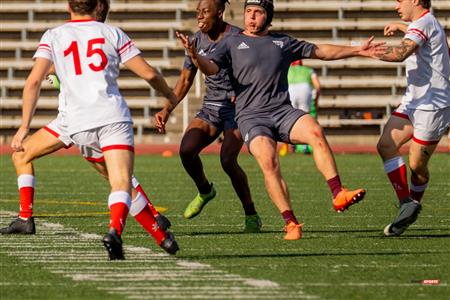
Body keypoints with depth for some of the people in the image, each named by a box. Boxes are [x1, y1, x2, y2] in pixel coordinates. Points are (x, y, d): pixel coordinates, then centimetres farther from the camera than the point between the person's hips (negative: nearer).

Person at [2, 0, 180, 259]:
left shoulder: (53, 36, 14)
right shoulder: (113, 33, 13)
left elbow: (34, 81, 1)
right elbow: (148, 73, 11)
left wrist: (24, 126, 4)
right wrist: (170, 96, 30)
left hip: (78, 124, 2)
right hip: (113, 116, -2)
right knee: (121, 184, -13)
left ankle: (161, 236, 19)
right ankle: (115, 231, -41)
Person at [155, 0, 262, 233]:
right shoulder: (197, 40, 4)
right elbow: (185, 80, 12)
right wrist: (167, 110, 2)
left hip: (237, 107, -5)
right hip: (211, 107, 5)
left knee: (227, 160, -21)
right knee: (186, 149, -18)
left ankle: (251, 215, -4)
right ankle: (204, 191, 13)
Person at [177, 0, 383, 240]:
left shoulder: (283, 42, 18)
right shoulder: (232, 43, 10)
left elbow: (321, 51, 27)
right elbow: (211, 68, -5)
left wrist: (358, 50, 24)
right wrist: (195, 56, -27)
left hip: (283, 111, 2)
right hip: (251, 116, -2)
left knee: (315, 132, -28)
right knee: (268, 163, -27)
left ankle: (338, 195, -29)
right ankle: (291, 224, -21)